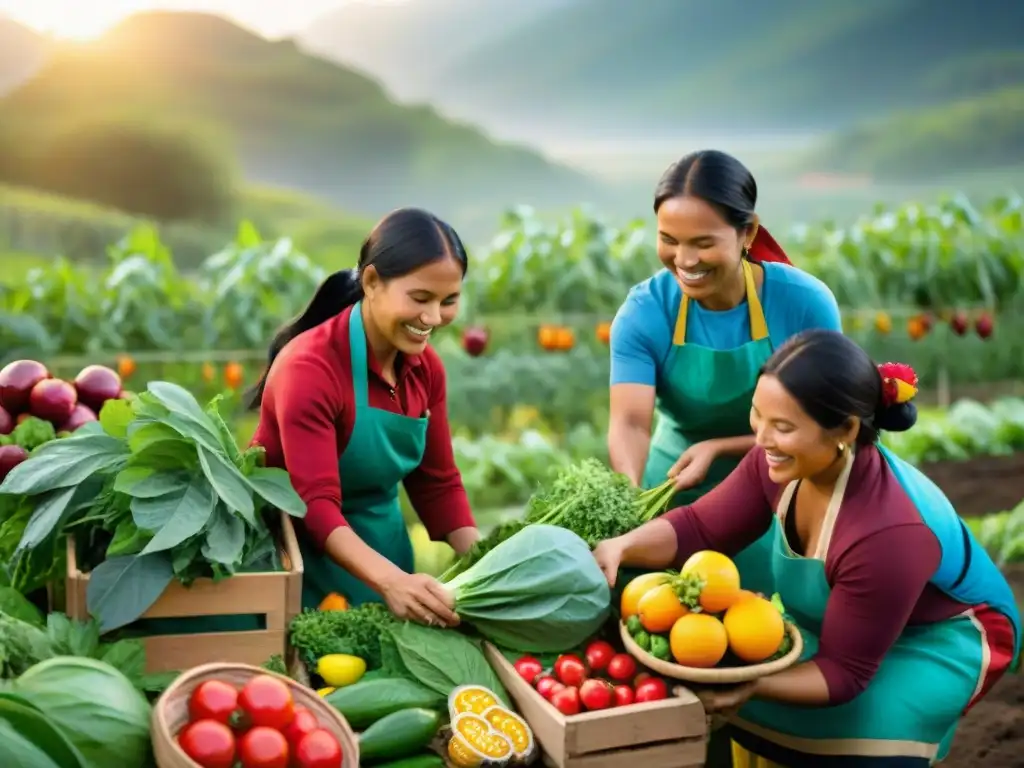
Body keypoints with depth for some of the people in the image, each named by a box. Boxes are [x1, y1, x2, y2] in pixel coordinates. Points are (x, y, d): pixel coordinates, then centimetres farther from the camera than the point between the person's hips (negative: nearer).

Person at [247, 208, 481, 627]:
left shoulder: (425, 366, -4)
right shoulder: (310, 367, -24)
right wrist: (391, 581, -45)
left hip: (380, 542, 6)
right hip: (305, 548, -6)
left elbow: (438, 483, 0)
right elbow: (317, 503, -31)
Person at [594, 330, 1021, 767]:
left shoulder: (886, 533, -40)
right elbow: (699, 529, -12)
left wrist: (752, 686, -45)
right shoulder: (781, 461, -24)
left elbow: (844, 672, -30)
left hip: (947, 637, -5)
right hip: (845, 622, 6)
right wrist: (620, 547, -29)